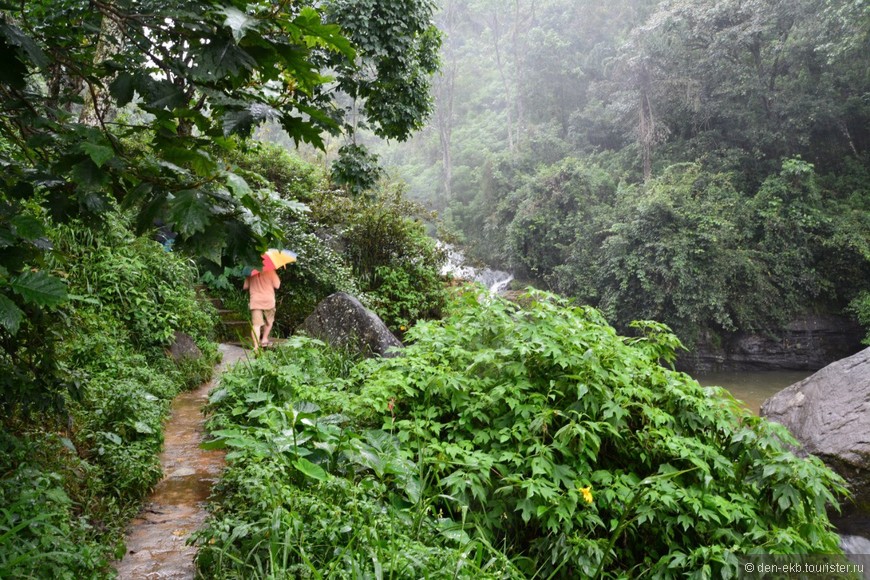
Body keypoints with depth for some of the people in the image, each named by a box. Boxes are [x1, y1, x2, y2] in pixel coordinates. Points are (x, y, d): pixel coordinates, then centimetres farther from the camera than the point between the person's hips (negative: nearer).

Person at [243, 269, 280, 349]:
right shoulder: (270, 270, -7)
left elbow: (245, 287, 8)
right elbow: (277, 285, -5)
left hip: (255, 301, 1)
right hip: (268, 300, -1)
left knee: (256, 324, -3)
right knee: (269, 321, 23)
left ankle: (256, 346, -12)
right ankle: (264, 339, 16)